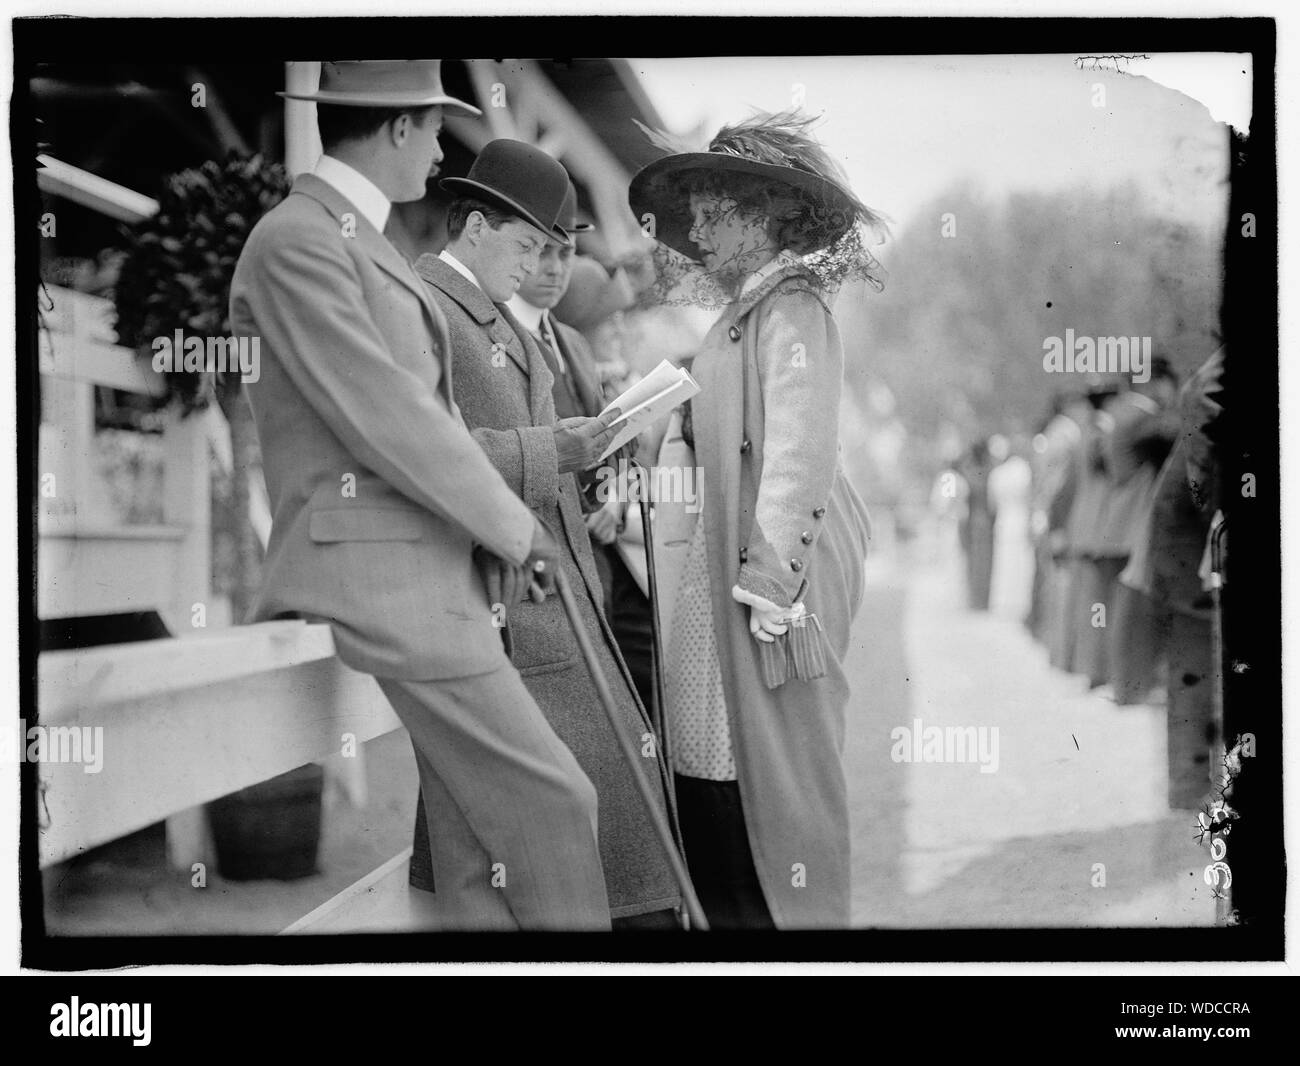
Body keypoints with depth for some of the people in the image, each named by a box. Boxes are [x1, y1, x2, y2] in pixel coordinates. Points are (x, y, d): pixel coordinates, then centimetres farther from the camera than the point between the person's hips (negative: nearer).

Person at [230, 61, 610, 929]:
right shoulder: (295, 242, -11)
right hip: (380, 579, -10)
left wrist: (497, 529, 7)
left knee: (481, 841, 8)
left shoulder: (360, 241, 20)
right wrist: (511, 523, -6)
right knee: (548, 801, -9)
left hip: (433, 582, 10)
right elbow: (381, 415, -16)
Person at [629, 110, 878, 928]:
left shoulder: (791, 308, -6)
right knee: (707, 792, 7)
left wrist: (768, 578, -22)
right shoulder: (745, 316, 22)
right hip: (717, 583, 8)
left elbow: (798, 451, -16)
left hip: (767, 576, -8)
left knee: (769, 781, -4)